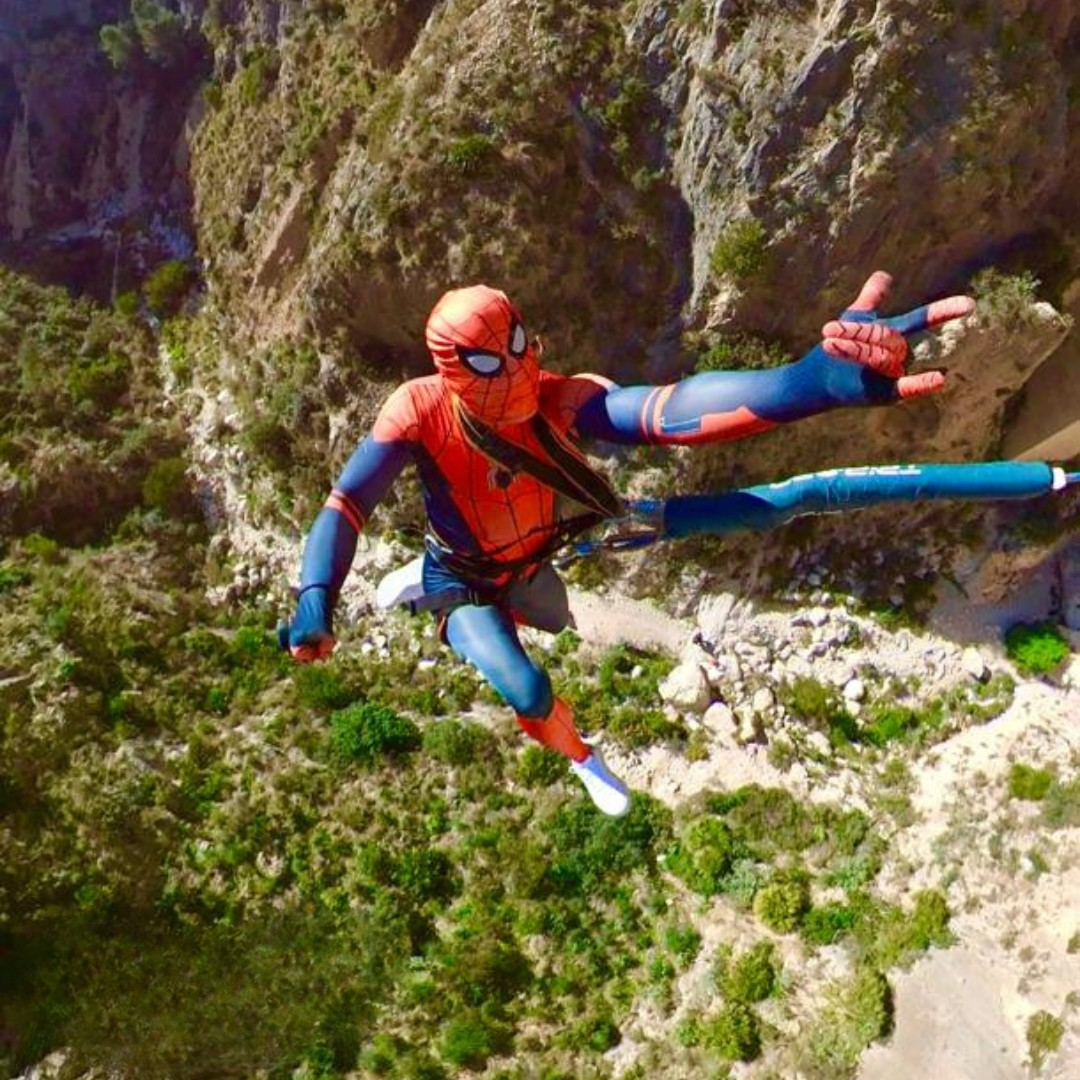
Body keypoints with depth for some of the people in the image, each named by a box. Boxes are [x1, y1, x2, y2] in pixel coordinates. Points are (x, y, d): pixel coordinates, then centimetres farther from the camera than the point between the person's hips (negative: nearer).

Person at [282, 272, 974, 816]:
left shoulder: (555, 399, -37)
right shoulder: (420, 410, -37)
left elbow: (669, 411, -56)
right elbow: (347, 504, -35)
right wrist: (316, 600, -52)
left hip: (530, 561, 4)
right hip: (464, 580, -3)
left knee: (555, 622, 35)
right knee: (528, 691, -21)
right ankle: (580, 758, 16)